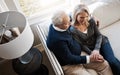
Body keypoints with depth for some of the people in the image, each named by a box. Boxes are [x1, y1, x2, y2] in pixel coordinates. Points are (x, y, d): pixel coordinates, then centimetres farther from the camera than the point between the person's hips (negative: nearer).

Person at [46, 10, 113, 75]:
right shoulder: (57, 39, -33)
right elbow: (69, 59, -24)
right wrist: (89, 59, -18)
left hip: (79, 54, 8)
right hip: (69, 65, -8)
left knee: (104, 64, 1)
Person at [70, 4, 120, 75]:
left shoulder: (91, 20, -14)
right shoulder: (73, 30, -20)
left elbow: (99, 35, -6)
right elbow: (82, 45, -12)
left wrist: (97, 49, -19)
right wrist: (91, 53, -24)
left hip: (101, 42, 2)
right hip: (91, 48, -2)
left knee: (112, 61, -13)